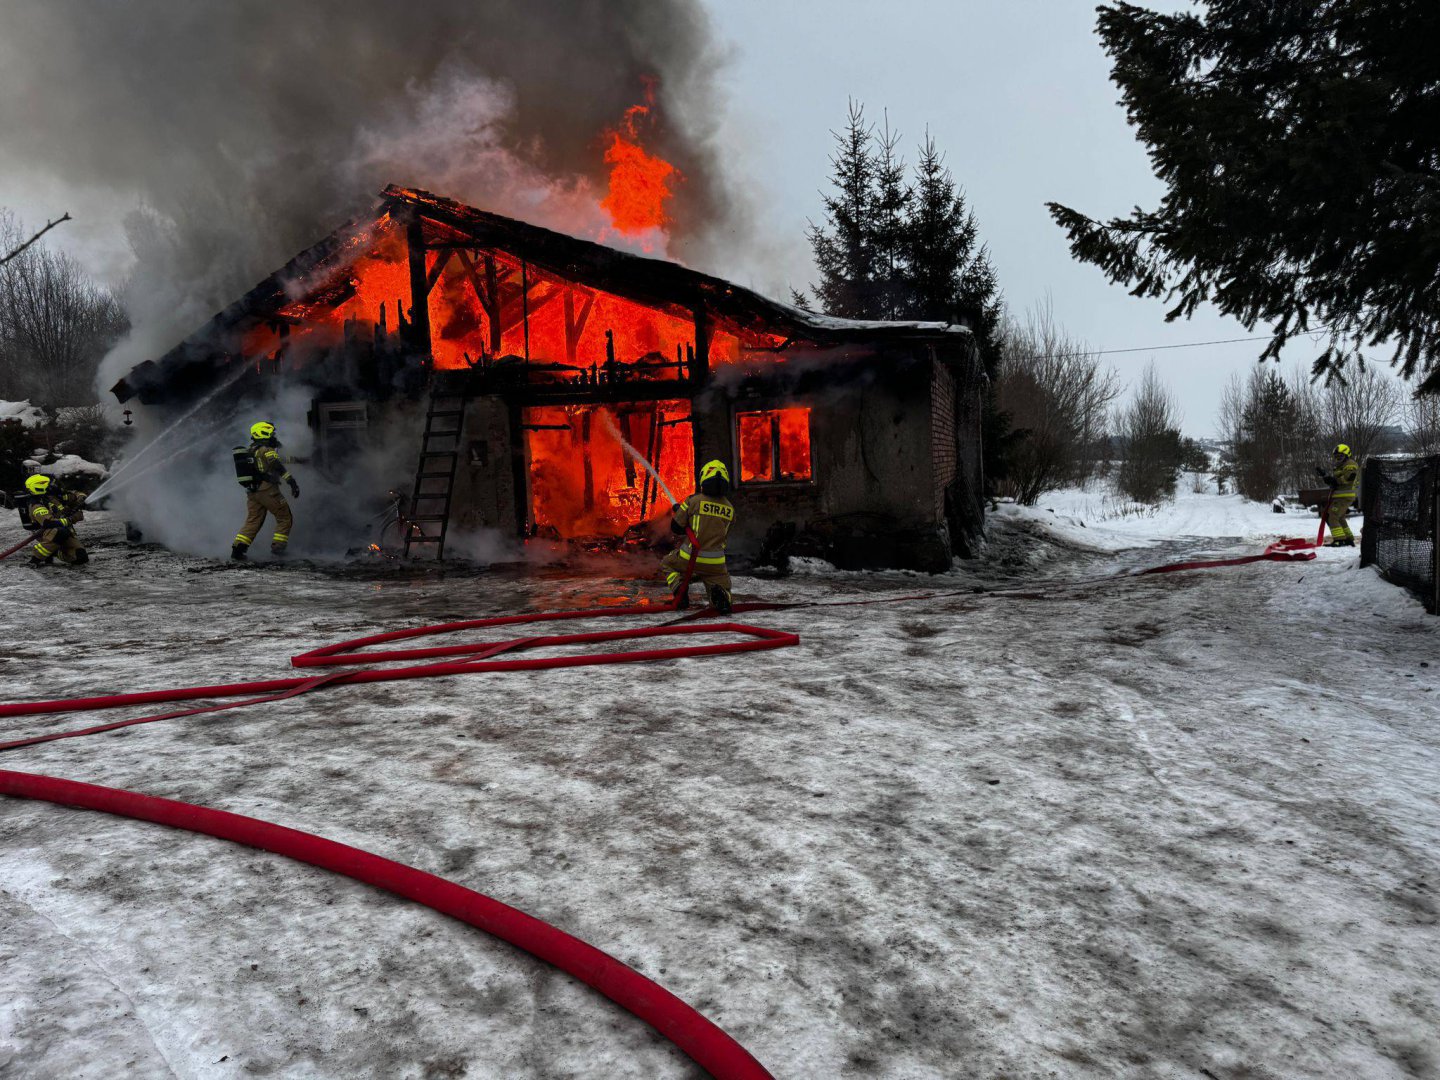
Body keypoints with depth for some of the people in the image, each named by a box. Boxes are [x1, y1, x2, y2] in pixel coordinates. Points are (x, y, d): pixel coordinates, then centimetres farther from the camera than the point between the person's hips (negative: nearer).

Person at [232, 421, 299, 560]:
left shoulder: (248, 451, 20)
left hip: (251, 491, 8)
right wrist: (292, 482, -26)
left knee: (252, 521, 11)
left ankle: (238, 548, -2)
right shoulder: (266, 450, -7)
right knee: (285, 517, 3)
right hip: (267, 490, -8)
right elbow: (278, 466, -20)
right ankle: (278, 546, -2)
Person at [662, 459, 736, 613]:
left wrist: (678, 511, 19)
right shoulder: (730, 508, 3)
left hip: (689, 557, -1)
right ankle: (719, 594, -20)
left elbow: (676, 527, -2)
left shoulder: (694, 500, -10)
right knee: (723, 592, 18)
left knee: (668, 564, 30)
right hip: (716, 562, 2)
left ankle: (679, 590, 3)